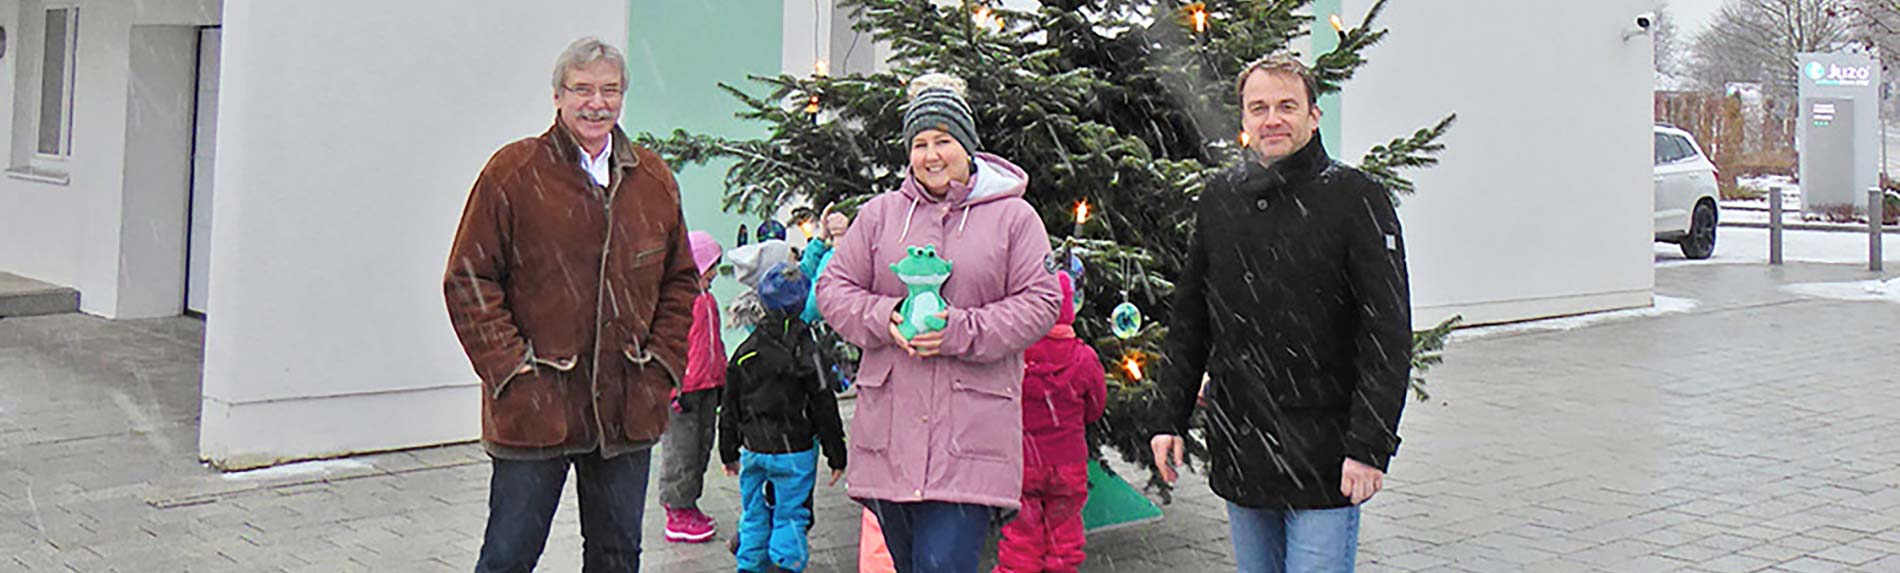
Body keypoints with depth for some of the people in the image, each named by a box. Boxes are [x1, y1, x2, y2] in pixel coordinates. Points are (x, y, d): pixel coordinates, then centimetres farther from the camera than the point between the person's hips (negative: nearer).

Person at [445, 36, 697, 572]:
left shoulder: (654, 180, 9)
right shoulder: (513, 172, -5)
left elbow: (680, 282, 16)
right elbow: (468, 281, -5)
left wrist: (661, 365, 4)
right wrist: (510, 369, -12)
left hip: (629, 408, 4)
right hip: (534, 408, -4)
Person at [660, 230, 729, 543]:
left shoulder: (707, 300, 16)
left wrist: (720, 379, 23)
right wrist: (676, 387, -18)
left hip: (706, 387, 9)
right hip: (683, 388, -9)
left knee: (702, 447, 15)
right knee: (681, 450, -1)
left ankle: (688, 505, 26)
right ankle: (677, 513, 7)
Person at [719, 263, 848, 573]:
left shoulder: (746, 350, 4)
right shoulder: (803, 349, -10)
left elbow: (730, 408, 10)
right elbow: (823, 406, -8)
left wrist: (729, 452, 20)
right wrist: (836, 455, -1)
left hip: (753, 450, 4)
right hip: (794, 449, -4)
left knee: (754, 514, 15)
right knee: (791, 513, 3)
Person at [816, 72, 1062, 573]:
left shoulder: (1013, 216, 3)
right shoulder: (879, 214, 11)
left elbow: (1039, 302, -2)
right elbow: (834, 288, 11)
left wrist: (961, 332, -14)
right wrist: (884, 319, -9)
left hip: (971, 430, -3)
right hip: (889, 423, 4)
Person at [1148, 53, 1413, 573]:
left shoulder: (1355, 199, -6)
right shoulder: (1220, 201, 9)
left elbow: (1388, 333, -9)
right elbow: (1188, 322, 16)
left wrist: (1370, 446, -15)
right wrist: (1171, 419, 10)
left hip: (1324, 463, -5)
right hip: (1238, 456, 5)